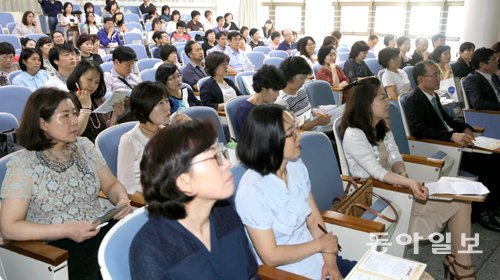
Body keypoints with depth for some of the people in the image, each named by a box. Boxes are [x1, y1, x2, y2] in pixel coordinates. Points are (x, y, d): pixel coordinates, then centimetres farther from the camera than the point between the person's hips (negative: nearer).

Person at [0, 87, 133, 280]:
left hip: (101, 233, 6)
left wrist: (123, 199, -9)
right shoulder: (23, 163, -8)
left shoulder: (84, 147, 7)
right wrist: (66, 230, -19)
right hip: (55, 247, -6)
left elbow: (111, 185, 15)